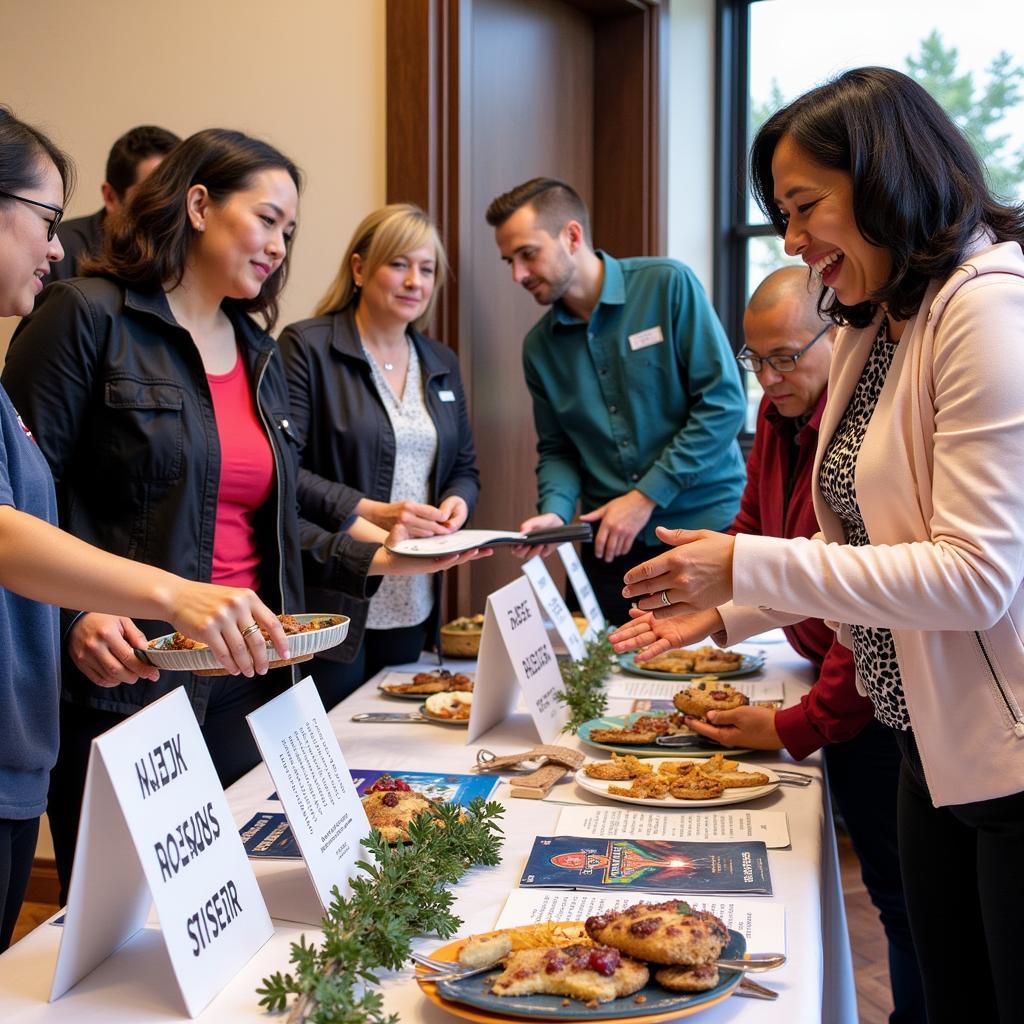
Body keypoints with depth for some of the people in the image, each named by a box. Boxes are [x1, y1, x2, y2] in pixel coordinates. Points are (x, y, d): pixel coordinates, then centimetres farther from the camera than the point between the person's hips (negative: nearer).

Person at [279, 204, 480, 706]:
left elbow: (464, 467, 18)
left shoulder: (441, 363, 14)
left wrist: (457, 502, -5)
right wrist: (369, 512, -23)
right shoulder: (306, 348, -7)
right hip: (330, 605, -6)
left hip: (413, 607, 6)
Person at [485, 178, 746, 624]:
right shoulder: (539, 345, 7)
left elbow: (723, 402, -11)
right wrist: (554, 512, -9)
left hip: (705, 524, -3)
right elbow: (556, 450, 13)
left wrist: (647, 496, -13)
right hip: (610, 545, 4)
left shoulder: (668, 286, -8)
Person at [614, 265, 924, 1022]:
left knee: (906, 896, 1)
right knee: (886, 884, 17)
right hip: (835, 672, 8)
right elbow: (754, 538, 16)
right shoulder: (780, 412, 5)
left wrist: (798, 728, -21)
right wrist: (711, 618, -2)